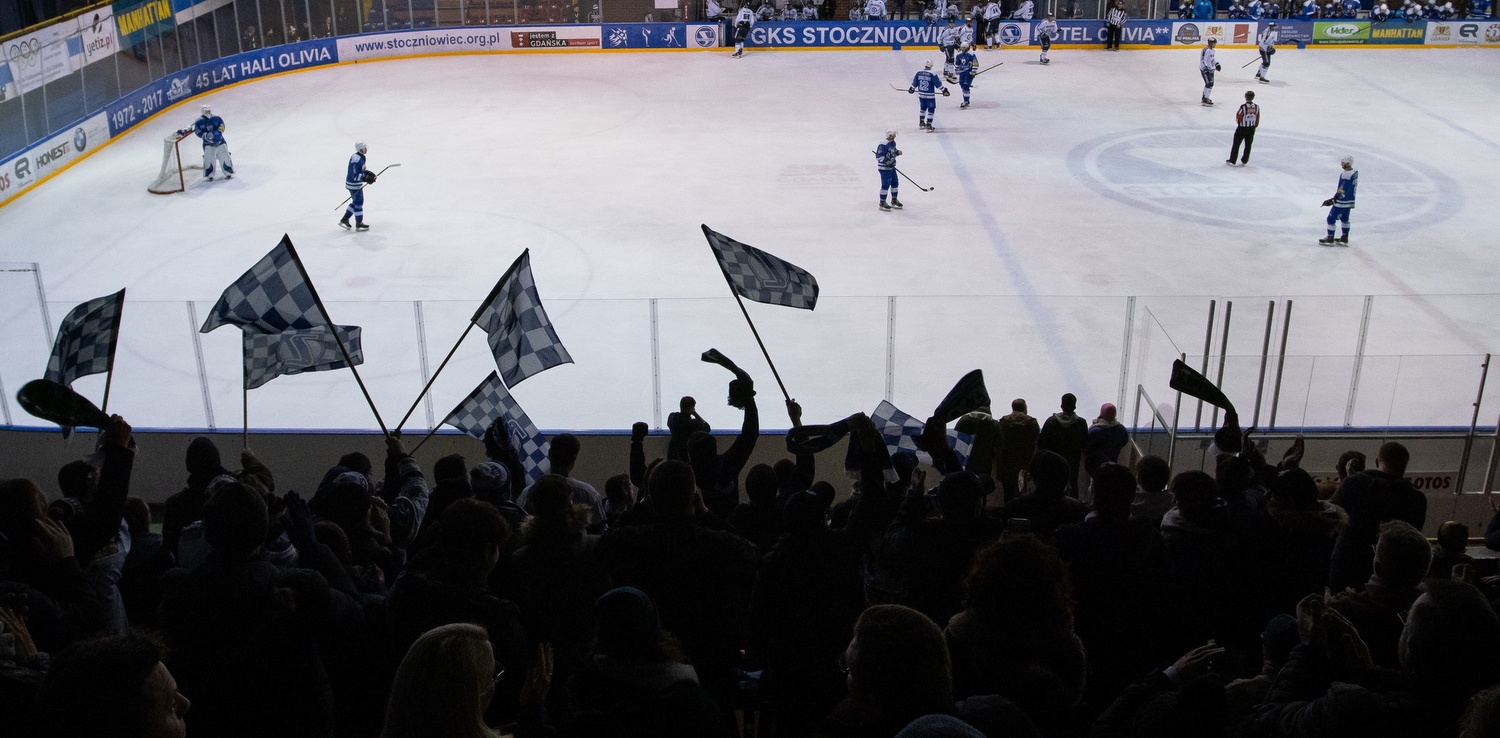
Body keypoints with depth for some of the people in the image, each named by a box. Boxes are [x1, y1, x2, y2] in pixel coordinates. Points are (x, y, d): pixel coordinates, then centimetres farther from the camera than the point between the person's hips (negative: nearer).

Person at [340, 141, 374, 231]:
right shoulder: (355, 160, -26)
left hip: (356, 183, 10)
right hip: (353, 184, -10)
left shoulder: (361, 157, 5)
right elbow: (355, 176, -28)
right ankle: (359, 224, 13)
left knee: (356, 202, 19)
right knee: (358, 203, 1)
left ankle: (344, 220, 27)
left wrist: (368, 173, 6)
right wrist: (366, 178, -28)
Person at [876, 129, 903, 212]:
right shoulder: (883, 145, -21)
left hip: (891, 167, 10)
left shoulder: (893, 143, 8)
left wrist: (898, 152, 3)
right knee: (886, 185, -7)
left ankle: (894, 201, 30)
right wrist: (886, 161, -29)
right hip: (884, 168, -10)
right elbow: (878, 156, -22)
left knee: (895, 183, 15)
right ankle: (882, 203, 3)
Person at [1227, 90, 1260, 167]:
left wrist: (1239, 122, 9)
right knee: (1248, 145, 15)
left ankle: (1232, 161, 10)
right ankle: (1244, 161, 20)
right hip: (1252, 129, 4)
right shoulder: (1257, 107, -6)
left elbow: (1238, 117, -13)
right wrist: (1255, 125, 18)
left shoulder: (1243, 107, -21)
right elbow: (1257, 118, 3)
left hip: (1242, 128, -4)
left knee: (1236, 144, 7)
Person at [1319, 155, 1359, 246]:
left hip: (1342, 201, -9)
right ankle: (1344, 239, 26)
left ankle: (1330, 239, 7)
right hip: (1350, 201, 9)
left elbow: (1341, 190, -23)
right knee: (1344, 219, 19)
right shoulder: (1355, 173, 6)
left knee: (1331, 218, 1)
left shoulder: (1344, 175, -23)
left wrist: (1333, 199, -15)